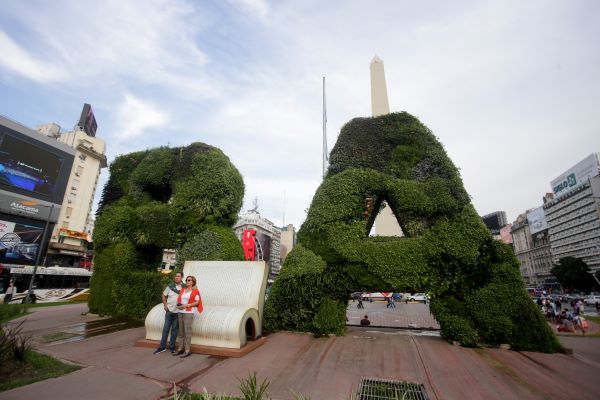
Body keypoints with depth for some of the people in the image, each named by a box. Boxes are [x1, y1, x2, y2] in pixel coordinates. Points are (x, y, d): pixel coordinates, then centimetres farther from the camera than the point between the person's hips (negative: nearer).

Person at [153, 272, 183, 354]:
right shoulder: (170, 286, -2)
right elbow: (163, 295, 10)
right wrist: (165, 304, 1)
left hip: (178, 312, -1)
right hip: (169, 311, 1)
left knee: (174, 330, 9)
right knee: (166, 329, 9)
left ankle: (172, 347, 21)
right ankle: (162, 347, 22)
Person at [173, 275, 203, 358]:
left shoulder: (195, 291, -5)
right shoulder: (182, 290, 12)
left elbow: (197, 302, -7)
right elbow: (179, 299, 16)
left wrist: (186, 305, -15)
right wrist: (178, 305, -4)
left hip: (188, 313, -6)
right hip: (180, 312, 6)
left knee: (187, 332, -5)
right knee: (181, 331, 12)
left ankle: (187, 350, 2)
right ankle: (181, 349, 23)